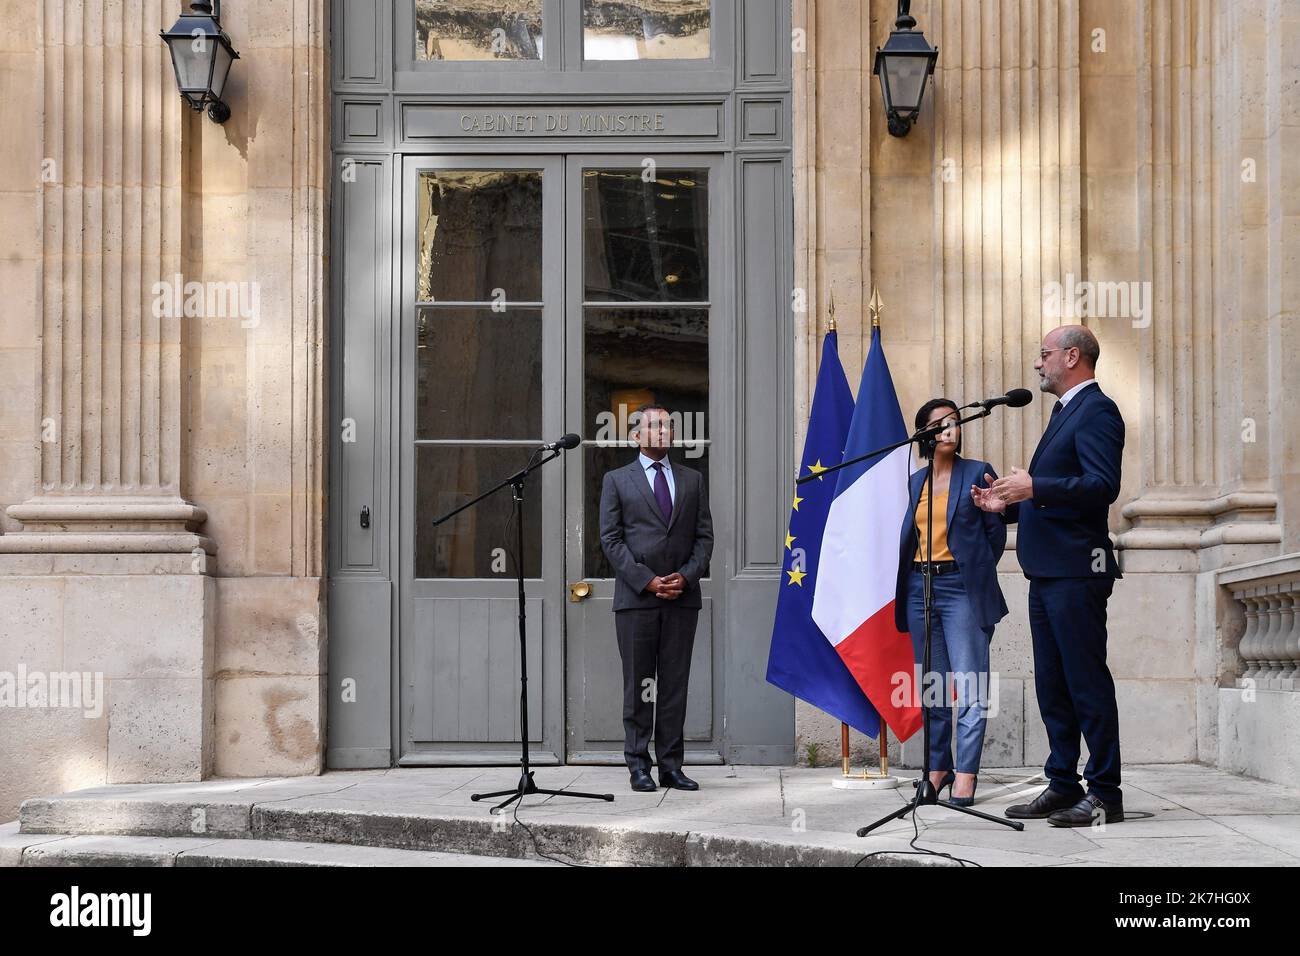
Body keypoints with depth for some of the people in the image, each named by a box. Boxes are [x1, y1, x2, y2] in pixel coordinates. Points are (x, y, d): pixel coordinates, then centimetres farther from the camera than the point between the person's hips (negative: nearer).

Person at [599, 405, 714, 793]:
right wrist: (646, 580, -10)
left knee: (675, 684, 2)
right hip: (635, 597, -2)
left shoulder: (692, 480, 14)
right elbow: (610, 539, 0)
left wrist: (687, 576, -7)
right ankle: (639, 766, 3)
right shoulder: (617, 480, 7)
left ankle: (671, 765, 6)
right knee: (638, 684, -1)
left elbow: (704, 535, 10)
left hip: (683, 596, 2)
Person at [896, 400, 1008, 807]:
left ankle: (966, 775, -9)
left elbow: (996, 530, 4)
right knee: (931, 686, 9)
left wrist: (976, 574, 5)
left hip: (961, 587, -5)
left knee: (970, 687, -9)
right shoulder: (915, 481, 14)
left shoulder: (977, 473, 1)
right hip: (919, 586, 5)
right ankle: (938, 766, 17)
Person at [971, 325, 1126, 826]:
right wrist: (1009, 503, 13)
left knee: (1087, 681, -7)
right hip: (1047, 572, 10)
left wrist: (1034, 488, -29)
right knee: (1052, 686, 12)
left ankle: (1105, 794, -3)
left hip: (1076, 572, -10)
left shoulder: (1097, 411, -9)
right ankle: (1064, 786, 18)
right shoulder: (1065, 412, 22)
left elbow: (1103, 485, -23)